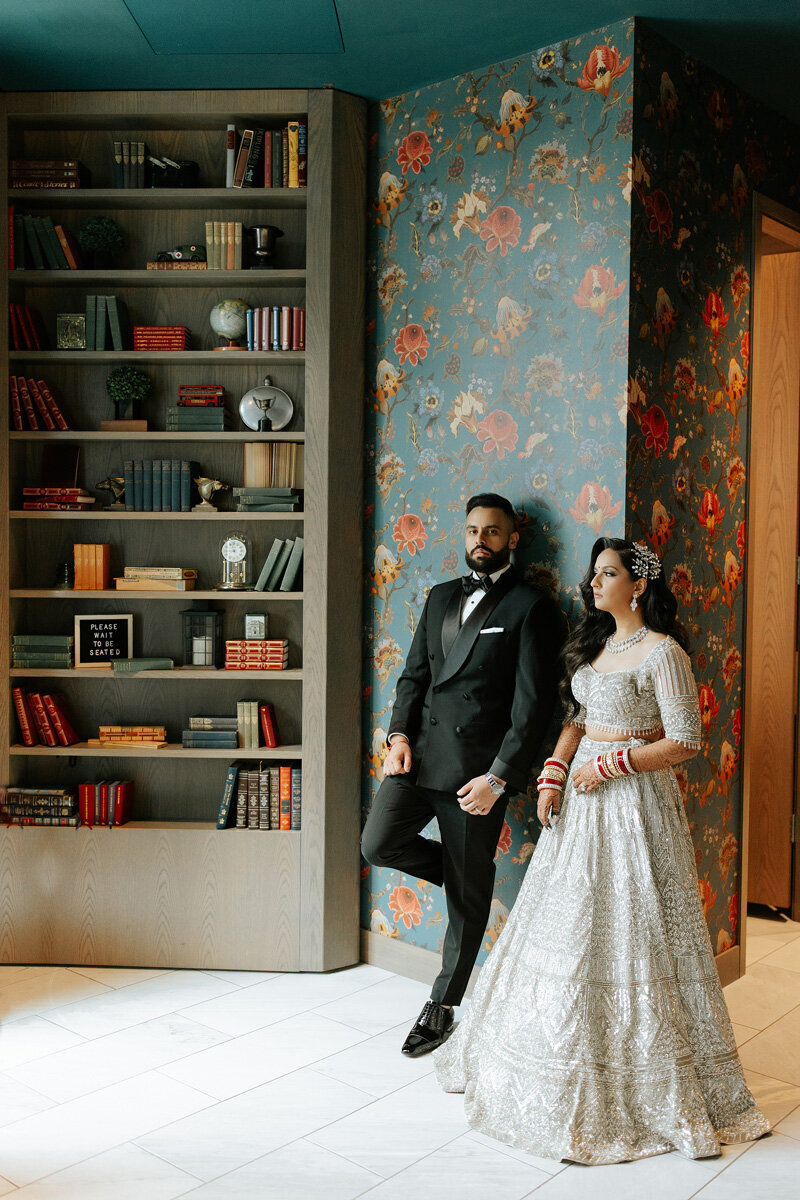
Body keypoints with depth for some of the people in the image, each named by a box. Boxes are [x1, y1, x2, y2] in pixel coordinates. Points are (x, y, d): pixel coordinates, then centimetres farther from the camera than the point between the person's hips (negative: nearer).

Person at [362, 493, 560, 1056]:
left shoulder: (531, 607, -5)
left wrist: (498, 778, -15)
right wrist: (399, 735, -1)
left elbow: (534, 702, -9)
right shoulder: (442, 597, 15)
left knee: (467, 896, 5)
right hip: (421, 752, 5)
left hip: (476, 767, -5)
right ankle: (465, 872, 18)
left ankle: (442, 1007, 25)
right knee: (378, 845, -11)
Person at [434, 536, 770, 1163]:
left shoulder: (662, 653, -14)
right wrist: (553, 775, 0)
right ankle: (564, 1061, 32)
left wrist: (610, 765, -16)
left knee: (626, 934, 0)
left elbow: (685, 742, -16)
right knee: (565, 926, 14)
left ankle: (649, 1086, 18)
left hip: (633, 801, -8)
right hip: (582, 799, 8)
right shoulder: (596, 643, 11)